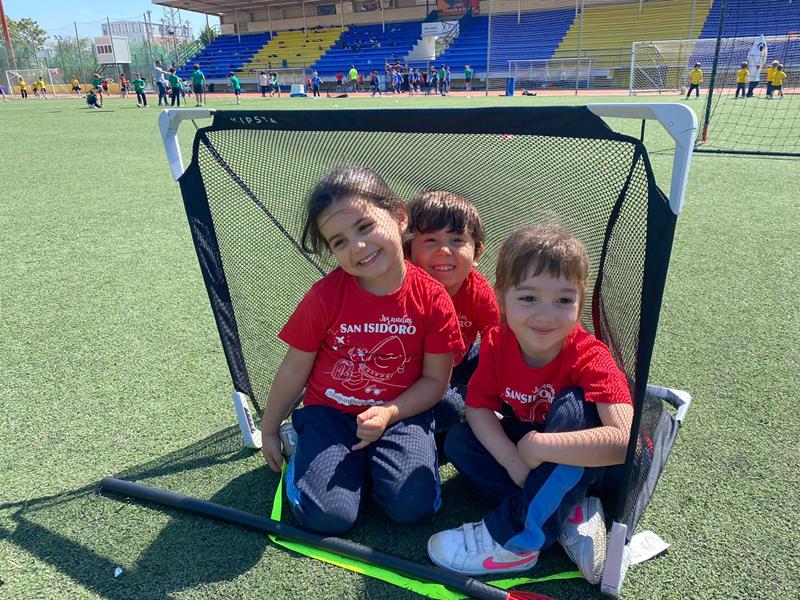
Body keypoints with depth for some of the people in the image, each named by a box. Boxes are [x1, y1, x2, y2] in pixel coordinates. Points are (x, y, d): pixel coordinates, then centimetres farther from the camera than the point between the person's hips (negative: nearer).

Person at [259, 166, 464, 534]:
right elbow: (294, 370, -2)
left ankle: (376, 458, 12)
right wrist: (268, 432, 8)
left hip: (401, 411, 1)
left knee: (412, 506, -18)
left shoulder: (432, 299, -13)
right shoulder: (325, 296, -14)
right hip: (330, 411, 0)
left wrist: (389, 413, -20)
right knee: (327, 516, -16)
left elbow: (435, 379, -5)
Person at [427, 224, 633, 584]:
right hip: (529, 450, 5)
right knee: (459, 440, -15)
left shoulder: (590, 358, -30)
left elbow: (625, 438, -41)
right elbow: (478, 408, -13)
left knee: (573, 406, -35)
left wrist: (538, 446, -40)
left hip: (590, 465, -4)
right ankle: (567, 516, -16)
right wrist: (514, 462, -28)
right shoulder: (497, 344, -17)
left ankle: (516, 537, -27)